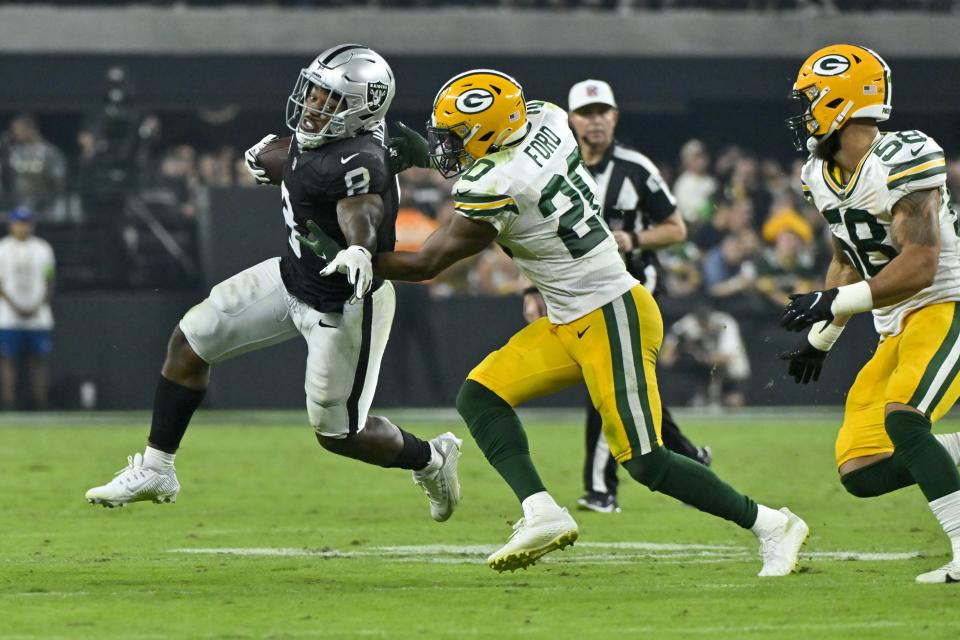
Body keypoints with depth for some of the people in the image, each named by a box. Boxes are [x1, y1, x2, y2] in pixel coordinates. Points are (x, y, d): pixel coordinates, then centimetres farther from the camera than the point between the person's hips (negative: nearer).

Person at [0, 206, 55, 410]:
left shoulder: (42, 248, 10)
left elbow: (49, 284, 9)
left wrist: (38, 307, -6)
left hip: (38, 316, 2)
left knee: (38, 362, 0)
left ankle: (40, 407, 1)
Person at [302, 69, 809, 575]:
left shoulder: (493, 189, -23)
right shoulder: (547, 122, -2)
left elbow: (425, 265, -13)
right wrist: (425, 155, 12)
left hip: (610, 319, -10)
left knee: (644, 462, -6)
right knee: (480, 395, 2)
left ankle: (770, 525, 5)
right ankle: (541, 513, -7)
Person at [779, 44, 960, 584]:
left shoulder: (902, 162, -20)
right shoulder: (821, 176, 8)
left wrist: (833, 303, -25)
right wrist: (821, 338, 22)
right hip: (897, 331, 9)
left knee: (901, 419, -32)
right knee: (862, 474, -1)